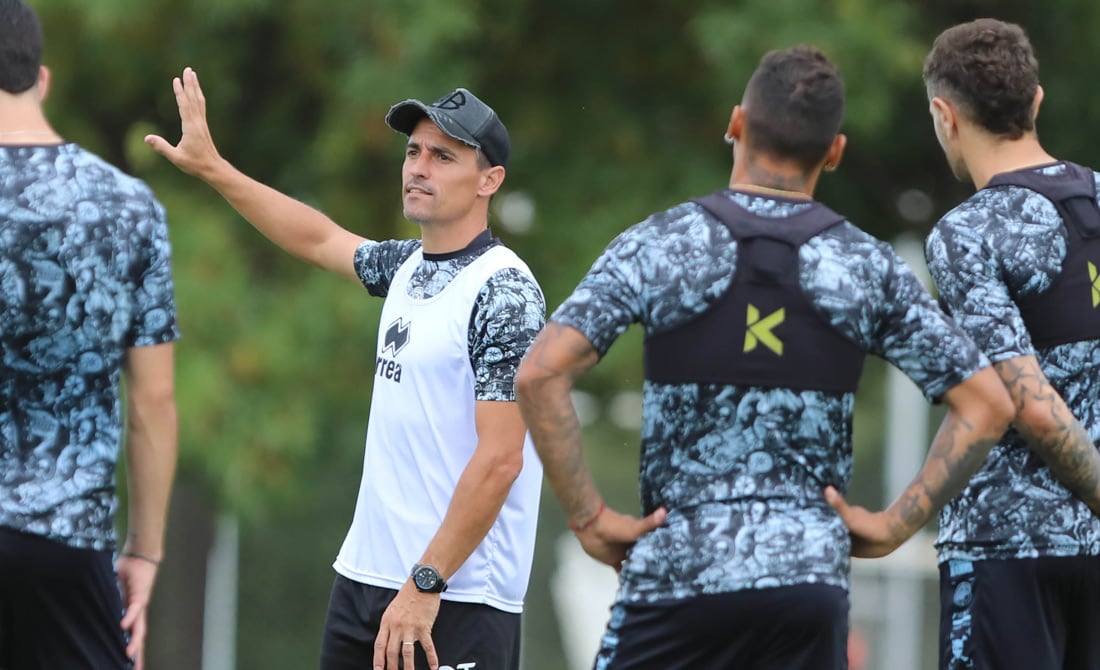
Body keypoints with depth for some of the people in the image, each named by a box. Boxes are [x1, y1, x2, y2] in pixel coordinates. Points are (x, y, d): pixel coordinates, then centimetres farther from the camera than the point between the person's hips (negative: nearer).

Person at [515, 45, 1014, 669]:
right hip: (810, 577, 2)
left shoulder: (659, 246, -2)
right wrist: (893, 525, 4)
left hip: (676, 568, -2)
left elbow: (541, 374, -12)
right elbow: (987, 404, 3)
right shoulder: (868, 267, 4)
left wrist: (590, 518, -6)